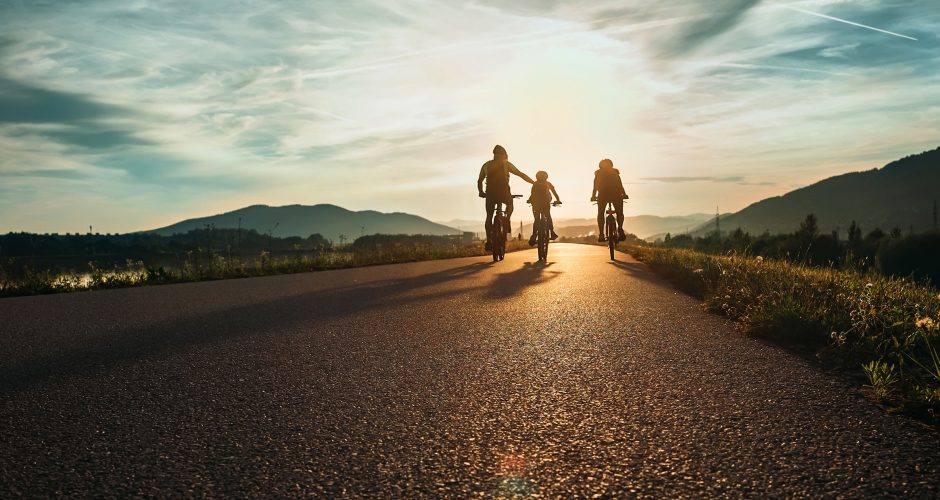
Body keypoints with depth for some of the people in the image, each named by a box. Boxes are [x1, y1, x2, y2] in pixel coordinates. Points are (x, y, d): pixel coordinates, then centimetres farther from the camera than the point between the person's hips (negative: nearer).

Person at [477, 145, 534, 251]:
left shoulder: (486, 165, 15)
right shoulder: (506, 164, 8)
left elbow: (479, 181, 15)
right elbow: (521, 174, 7)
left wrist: (481, 192, 29)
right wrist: (534, 182, 12)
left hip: (490, 192, 2)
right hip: (503, 192, -2)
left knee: (489, 216, 11)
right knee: (510, 203, 31)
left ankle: (488, 241, 2)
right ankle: (507, 221, 8)